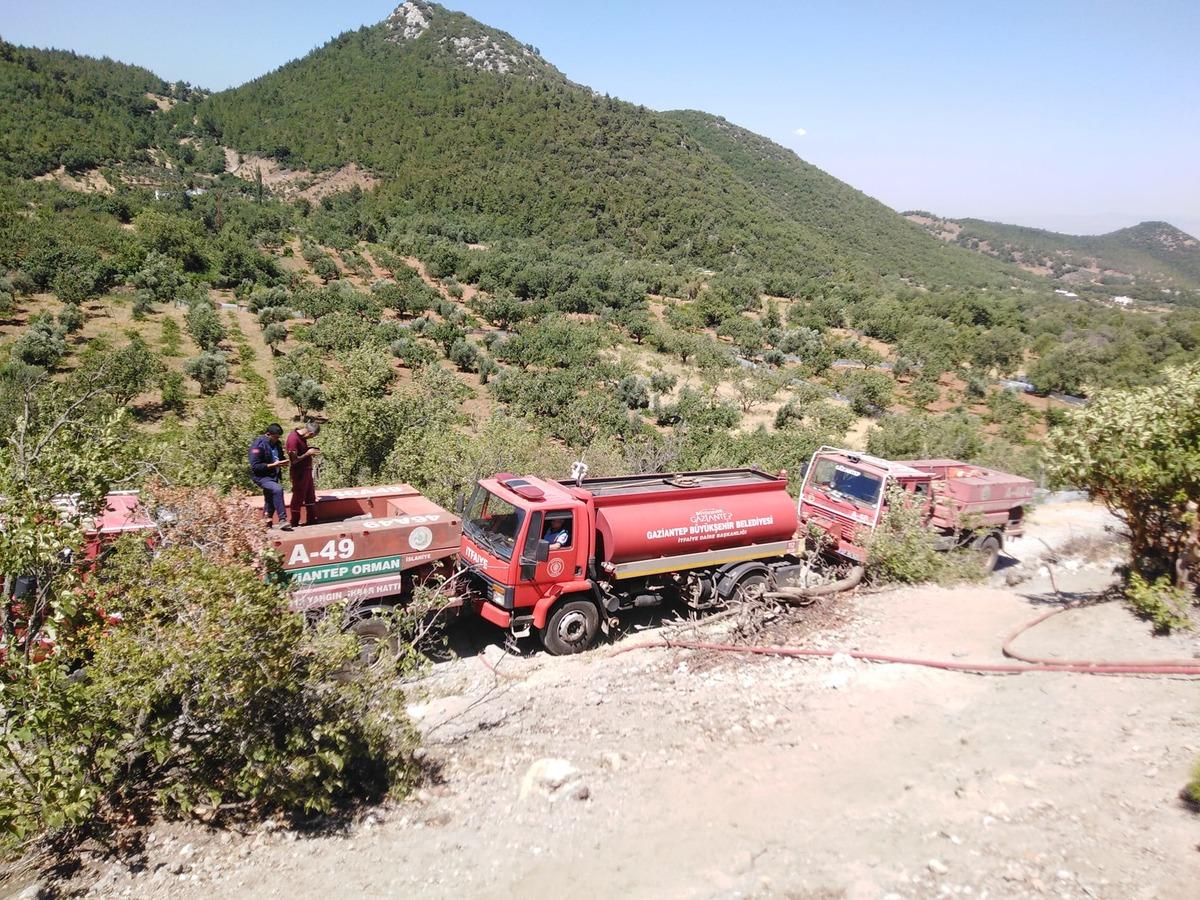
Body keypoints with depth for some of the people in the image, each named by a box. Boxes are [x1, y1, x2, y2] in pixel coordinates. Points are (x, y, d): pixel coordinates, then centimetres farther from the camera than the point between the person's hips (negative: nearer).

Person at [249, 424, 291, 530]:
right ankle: (282, 520, -29)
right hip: (261, 476, -9)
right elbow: (255, 466, -21)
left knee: (270, 499, 17)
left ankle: (267, 521, 34)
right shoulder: (258, 445, -17)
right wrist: (273, 465, -25)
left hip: (273, 476, 9)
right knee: (277, 489, -30)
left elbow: (280, 457, 23)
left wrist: (283, 461, -2)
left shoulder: (276, 444, 6)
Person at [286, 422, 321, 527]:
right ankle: (294, 523, 18)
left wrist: (310, 450, 3)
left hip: (306, 470, 9)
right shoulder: (293, 439, -24)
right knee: (298, 497, 4)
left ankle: (311, 520, 29)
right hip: (299, 473, -9)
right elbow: (294, 460, -24)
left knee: (310, 496, 17)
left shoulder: (302, 436, 3)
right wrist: (308, 453, -18)